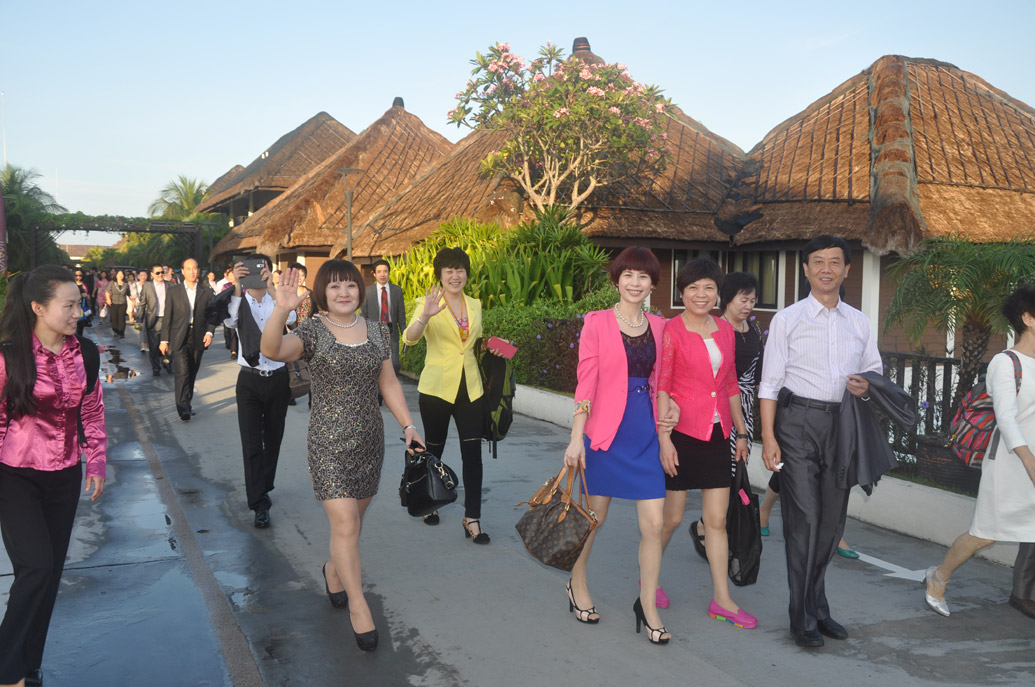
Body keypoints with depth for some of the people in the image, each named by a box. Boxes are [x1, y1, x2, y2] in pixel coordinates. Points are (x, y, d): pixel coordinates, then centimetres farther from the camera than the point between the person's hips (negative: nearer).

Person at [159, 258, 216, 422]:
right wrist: (164, 340, 2)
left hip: (198, 339, 3)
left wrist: (210, 332, -8)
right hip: (179, 339, -2)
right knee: (182, 372, -13)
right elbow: (168, 317, 4)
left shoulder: (206, 292, 8)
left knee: (192, 374, 10)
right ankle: (183, 408, -14)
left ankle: (186, 404, 22)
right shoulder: (173, 292, 4)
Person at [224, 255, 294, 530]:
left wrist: (271, 287, -31)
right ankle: (260, 504, -2)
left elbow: (290, 319, -22)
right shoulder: (240, 300, -1)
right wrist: (237, 286, -33)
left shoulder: (277, 300, 1)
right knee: (251, 443, -5)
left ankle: (263, 489, 33)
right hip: (250, 380, -2)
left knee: (273, 440, 13)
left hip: (277, 378, 2)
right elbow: (230, 321, -23)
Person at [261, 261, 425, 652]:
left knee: (353, 517, 16)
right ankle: (358, 605, 6)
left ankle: (334, 572, 43)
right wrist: (282, 310, -44)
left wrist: (408, 425, 5)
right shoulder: (312, 332, -8)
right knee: (345, 524, -9)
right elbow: (272, 350, -28)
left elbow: (388, 384, 13)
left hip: (369, 440, 5)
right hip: (329, 443, -5)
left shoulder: (377, 332, 7)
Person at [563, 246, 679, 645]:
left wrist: (671, 407, -1)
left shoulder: (659, 327, 8)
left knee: (654, 523, 0)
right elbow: (585, 384, -7)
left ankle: (647, 605, 17)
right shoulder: (597, 323, -4)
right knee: (594, 516, 10)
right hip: (606, 431, -3)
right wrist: (576, 438, -10)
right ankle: (577, 586, 35)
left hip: (646, 432, 4)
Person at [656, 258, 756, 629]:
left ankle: (721, 599, 15)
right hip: (682, 433, -5)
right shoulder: (670, 331, -8)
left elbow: (731, 385, 16)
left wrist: (741, 431, 15)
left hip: (717, 434, 5)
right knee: (671, 516, 6)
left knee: (717, 519, 7)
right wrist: (664, 438, -15)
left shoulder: (725, 330, 9)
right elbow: (661, 387, -11)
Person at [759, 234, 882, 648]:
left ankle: (815, 606, 23)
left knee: (833, 520, 8)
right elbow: (770, 383, -1)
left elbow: (875, 371, 21)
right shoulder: (787, 319, 3)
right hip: (798, 421, -4)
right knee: (804, 519, -6)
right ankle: (804, 617, 4)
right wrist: (768, 437, -9)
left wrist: (867, 387, -4)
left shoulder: (860, 323, 15)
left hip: (842, 424, 4)